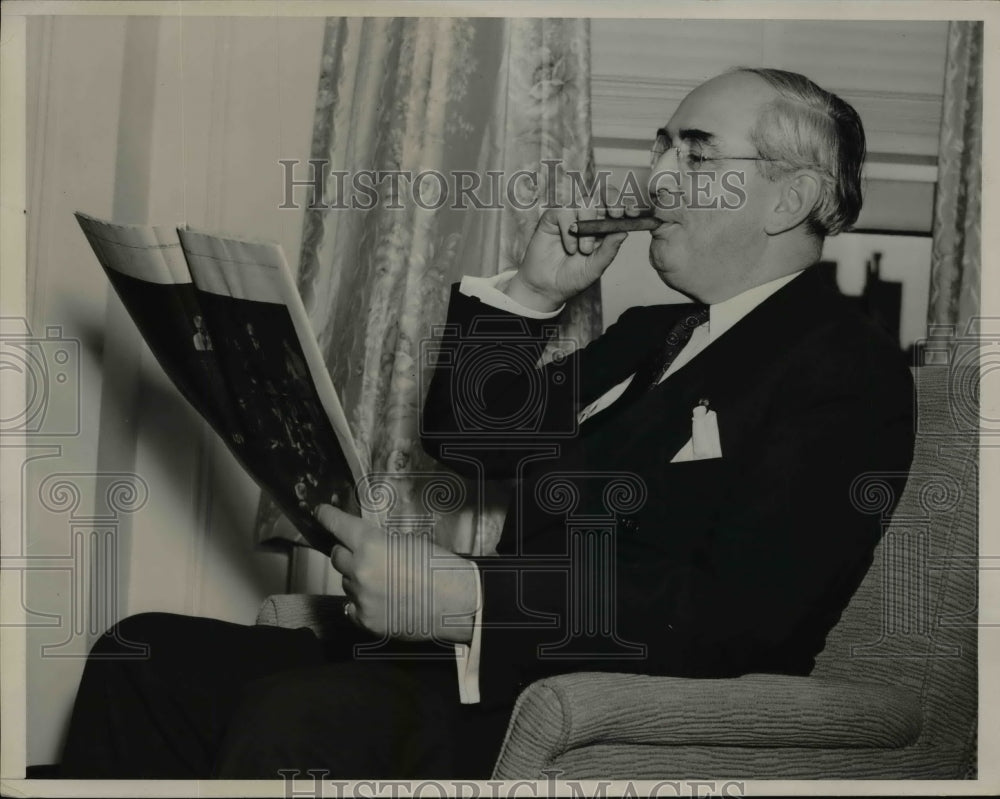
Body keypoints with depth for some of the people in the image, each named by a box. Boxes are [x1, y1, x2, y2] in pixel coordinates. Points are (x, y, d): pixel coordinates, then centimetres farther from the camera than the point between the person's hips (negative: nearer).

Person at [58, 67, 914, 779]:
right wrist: (530, 292, 9)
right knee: (147, 658, -4)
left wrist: (472, 600, -26)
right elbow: (464, 432, 25)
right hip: (490, 669, 9)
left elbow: (739, 612, -20)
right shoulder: (652, 334, 22)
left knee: (301, 716, -33)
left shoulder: (844, 365, -6)